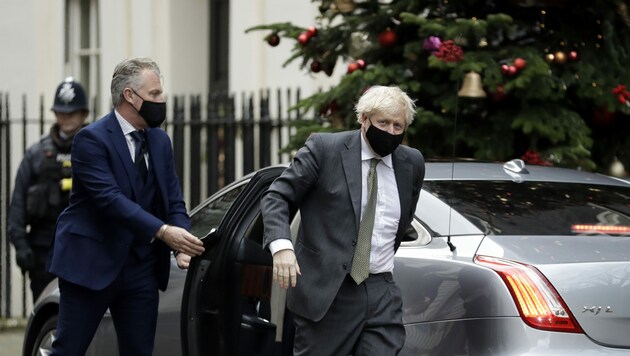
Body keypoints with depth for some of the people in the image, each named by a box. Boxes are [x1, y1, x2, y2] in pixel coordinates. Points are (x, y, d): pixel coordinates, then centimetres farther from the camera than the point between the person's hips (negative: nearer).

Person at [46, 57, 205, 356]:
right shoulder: (92, 139, -12)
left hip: (141, 268, 6)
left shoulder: (160, 141, 11)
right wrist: (162, 232, -32)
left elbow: (174, 201, 8)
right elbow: (110, 198, -23)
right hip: (92, 264, -6)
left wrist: (182, 246, -12)